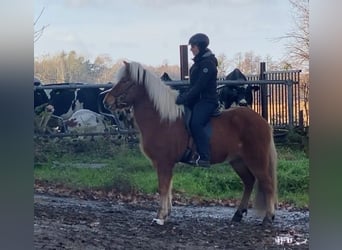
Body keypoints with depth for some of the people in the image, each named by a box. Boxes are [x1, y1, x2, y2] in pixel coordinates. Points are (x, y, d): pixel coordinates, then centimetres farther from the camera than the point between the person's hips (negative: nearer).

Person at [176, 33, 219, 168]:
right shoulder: (199, 62, 16)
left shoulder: (208, 63, -16)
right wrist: (183, 95, 7)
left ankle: (204, 158, -30)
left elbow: (199, 86, -21)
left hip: (207, 100, -11)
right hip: (197, 99, 11)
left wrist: (184, 99, -21)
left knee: (196, 123, -29)